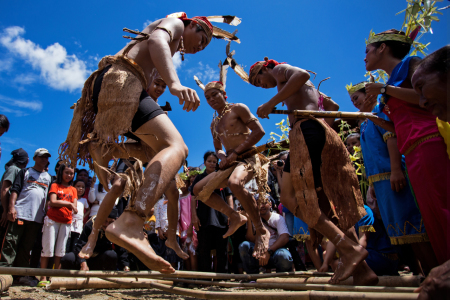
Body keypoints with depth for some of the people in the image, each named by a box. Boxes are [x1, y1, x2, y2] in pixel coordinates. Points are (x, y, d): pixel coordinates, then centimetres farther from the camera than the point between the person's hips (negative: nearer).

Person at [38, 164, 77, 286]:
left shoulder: (73, 190, 14)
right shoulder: (55, 185, 5)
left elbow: (75, 207, 4)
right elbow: (53, 202, -9)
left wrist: (58, 203, -8)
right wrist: (68, 204, -8)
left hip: (66, 222, 3)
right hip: (52, 220, -3)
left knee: (61, 250, 3)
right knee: (48, 248, -4)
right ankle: (43, 278, 2)